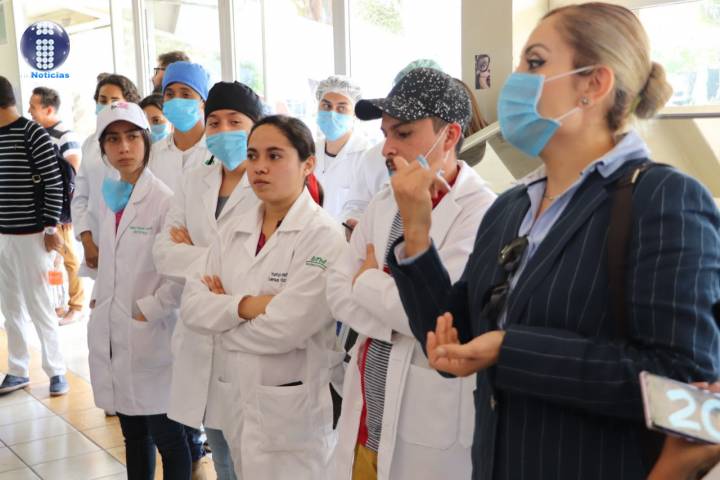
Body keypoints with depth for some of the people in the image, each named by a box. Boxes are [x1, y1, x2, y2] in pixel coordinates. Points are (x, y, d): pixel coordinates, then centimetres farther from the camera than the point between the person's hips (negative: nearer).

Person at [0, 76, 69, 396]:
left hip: (30, 235, -6)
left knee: (38, 306, 1)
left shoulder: (32, 133, -10)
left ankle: (56, 370, 14)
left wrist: (51, 228, -12)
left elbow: (54, 183, -11)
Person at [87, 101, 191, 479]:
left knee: (166, 438, 4)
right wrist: (98, 299, 11)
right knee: (133, 435, 18)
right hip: (111, 332, 7)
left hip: (150, 336, -6)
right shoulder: (110, 197, 9)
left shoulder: (165, 200, -14)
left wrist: (150, 309, -13)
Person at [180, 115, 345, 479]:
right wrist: (245, 306, -18)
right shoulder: (233, 232, 6)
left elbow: (284, 327, -23)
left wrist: (223, 308, -8)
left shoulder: (324, 236, -15)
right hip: (237, 403, 6)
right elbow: (191, 306, -1)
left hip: (294, 409, -6)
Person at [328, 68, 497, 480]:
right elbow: (338, 292, 4)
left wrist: (368, 280, -6)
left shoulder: (482, 212, -16)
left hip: (432, 429, -6)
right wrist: (397, 310, -12)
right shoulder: (383, 205, 8)